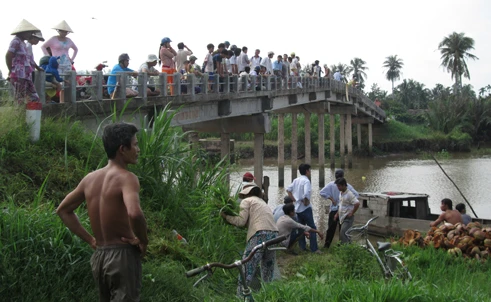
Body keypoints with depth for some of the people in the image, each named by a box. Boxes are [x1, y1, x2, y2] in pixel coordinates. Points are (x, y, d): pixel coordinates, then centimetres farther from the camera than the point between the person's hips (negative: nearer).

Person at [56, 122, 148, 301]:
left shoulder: (90, 178, 7)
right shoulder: (126, 178, -15)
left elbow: (63, 210, 17)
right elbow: (135, 214, -34)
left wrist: (89, 240, 14)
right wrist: (143, 241, -16)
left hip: (98, 256, 8)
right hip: (122, 255, -7)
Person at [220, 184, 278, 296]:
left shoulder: (247, 201, 11)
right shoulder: (262, 202, 32)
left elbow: (241, 221, 1)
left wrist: (226, 216, 12)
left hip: (260, 234, -7)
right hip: (274, 233, 7)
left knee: (247, 269, -5)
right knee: (268, 267, 16)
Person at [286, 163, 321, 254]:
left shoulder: (296, 180, 8)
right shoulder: (306, 181, -15)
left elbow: (288, 190, 12)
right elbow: (306, 194, -30)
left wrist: (294, 199, 9)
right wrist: (306, 202, -15)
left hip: (297, 208, 8)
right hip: (306, 208, -8)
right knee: (312, 228, -2)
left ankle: (302, 247, 18)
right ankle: (314, 249, -4)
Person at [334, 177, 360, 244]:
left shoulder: (349, 194, -18)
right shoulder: (341, 193, 10)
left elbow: (357, 204, -26)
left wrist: (351, 213, -19)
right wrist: (337, 214, 19)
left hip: (348, 218, -9)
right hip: (342, 218, 9)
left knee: (343, 234, -15)